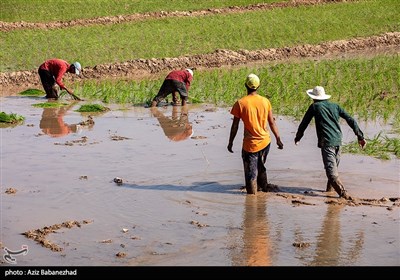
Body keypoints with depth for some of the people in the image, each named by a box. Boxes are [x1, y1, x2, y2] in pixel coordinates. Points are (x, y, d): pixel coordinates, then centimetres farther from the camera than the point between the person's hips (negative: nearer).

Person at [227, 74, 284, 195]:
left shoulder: (240, 103, -11)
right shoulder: (265, 101, -2)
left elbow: (235, 125, -7)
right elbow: (272, 122, 3)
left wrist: (230, 142, 3)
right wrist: (278, 139, 13)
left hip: (250, 144, -4)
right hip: (265, 141, 4)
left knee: (251, 173, 4)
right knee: (261, 167, 26)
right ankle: (264, 186, 40)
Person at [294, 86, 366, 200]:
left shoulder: (315, 106, 6)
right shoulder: (334, 106, 18)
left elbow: (304, 123, 13)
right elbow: (350, 120, 12)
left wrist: (298, 137, 29)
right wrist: (360, 136, 12)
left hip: (326, 142, -6)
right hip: (338, 140, 6)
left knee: (332, 171, -10)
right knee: (334, 166, 23)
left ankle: (344, 194, -24)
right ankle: (329, 189, 35)